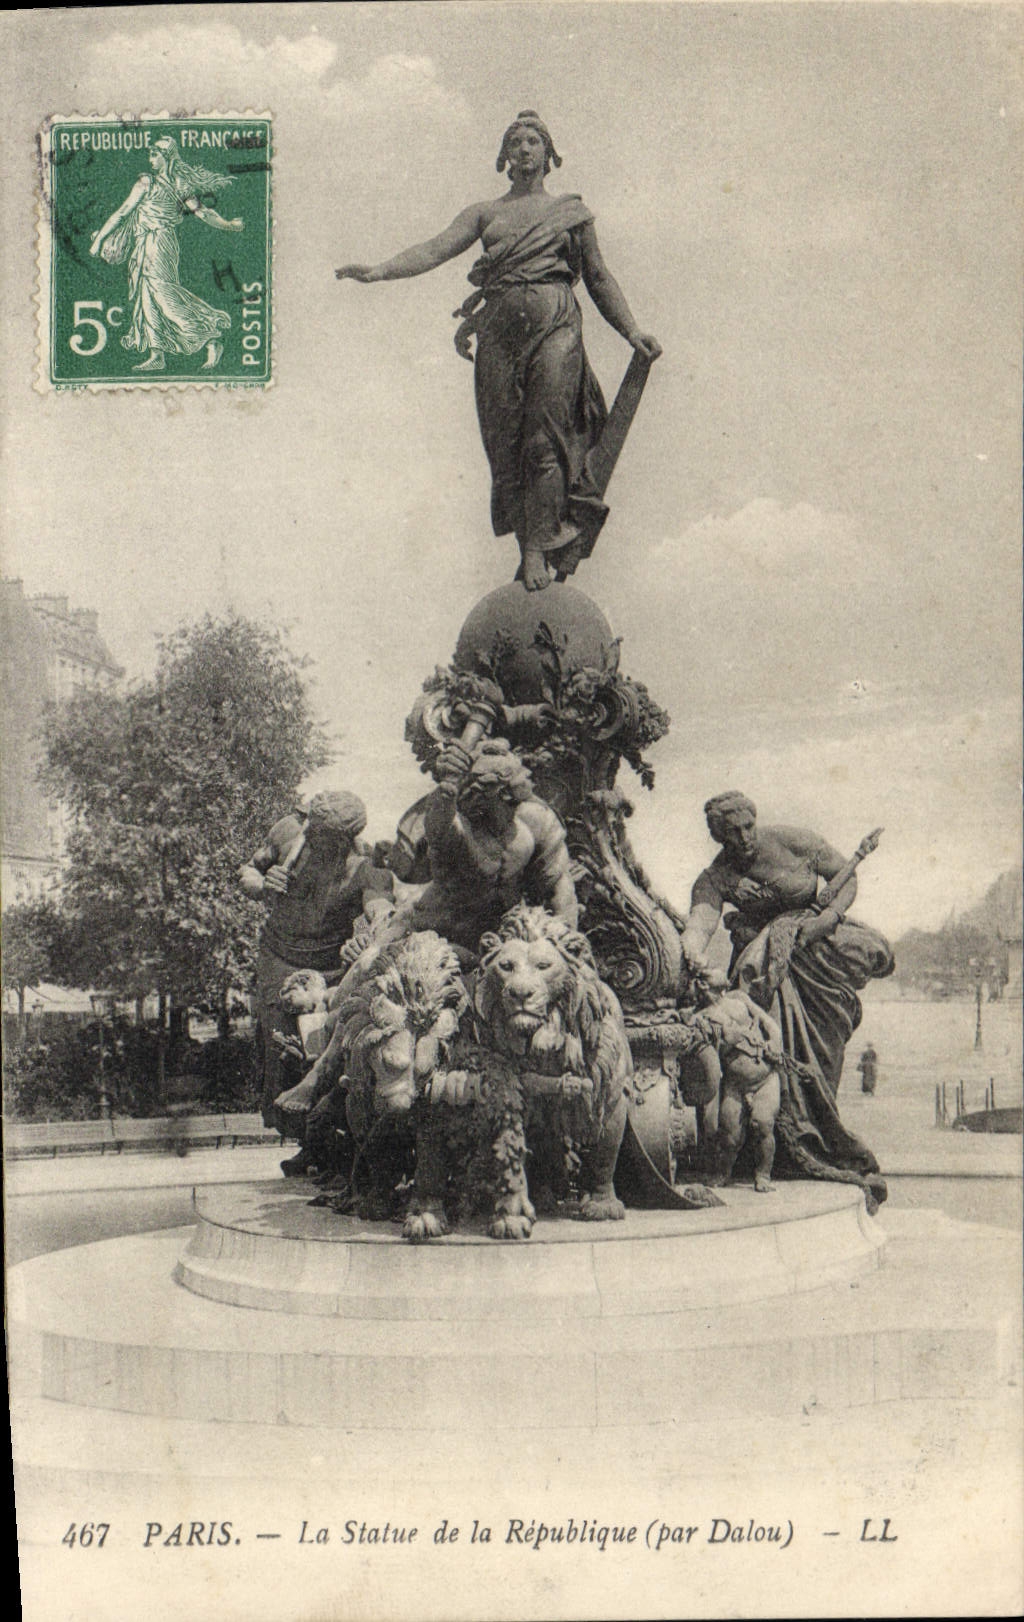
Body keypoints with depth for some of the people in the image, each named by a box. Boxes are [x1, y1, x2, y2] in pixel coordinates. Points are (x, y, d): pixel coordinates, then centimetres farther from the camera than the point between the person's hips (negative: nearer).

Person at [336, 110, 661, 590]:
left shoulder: (572, 211, 18)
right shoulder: (485, 213, 18)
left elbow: (599, 276, 20)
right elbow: (436, 249, 6)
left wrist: (631, 331, 11)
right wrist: (378, 271, -9)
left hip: (555, 325, -2)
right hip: (500, 327, 2)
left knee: (546, 441, -14)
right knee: (506, 442, -4)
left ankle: (539, 550, -14)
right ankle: (527, 546, 2)